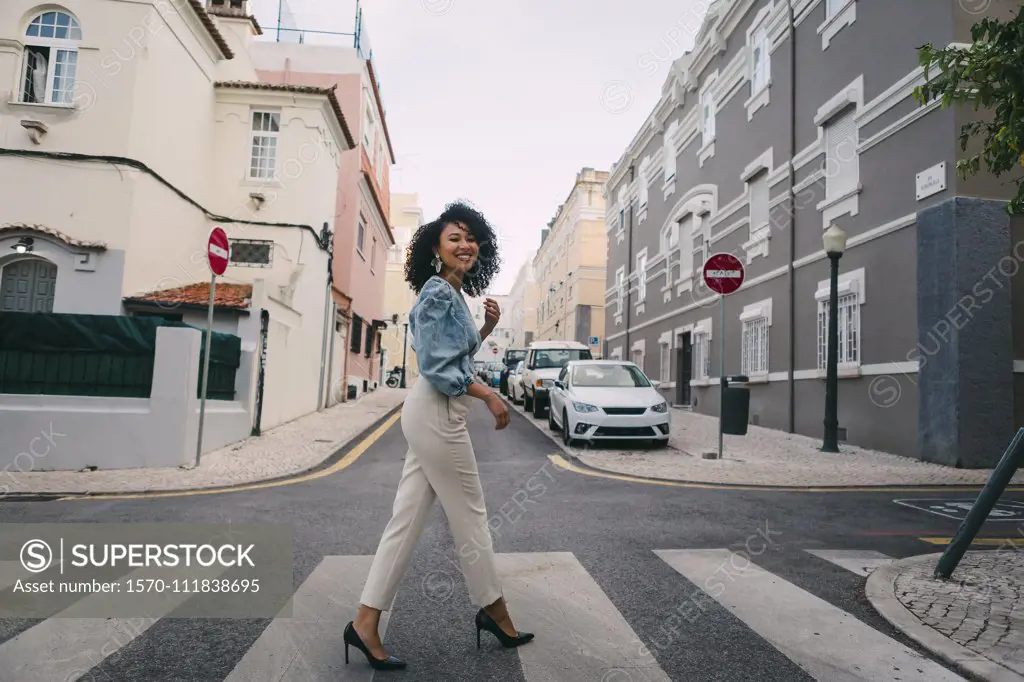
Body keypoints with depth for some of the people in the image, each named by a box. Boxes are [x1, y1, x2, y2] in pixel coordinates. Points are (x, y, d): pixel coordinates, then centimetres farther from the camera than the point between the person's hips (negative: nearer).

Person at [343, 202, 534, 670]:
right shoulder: (438, 291, -13)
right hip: (437, 414, -10)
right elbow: (438, 367, -20)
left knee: (407, 518, 9)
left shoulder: (454, 294, 17)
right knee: (470, 516, 5)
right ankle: (494, 611, 24)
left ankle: (366, 622, 15)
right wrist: (489, 396, -13)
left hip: (434, 415, 10)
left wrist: (487, 327, 10)